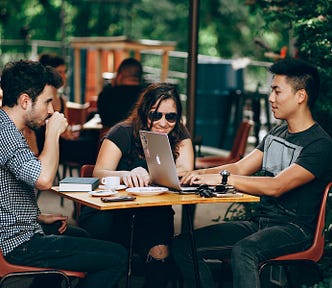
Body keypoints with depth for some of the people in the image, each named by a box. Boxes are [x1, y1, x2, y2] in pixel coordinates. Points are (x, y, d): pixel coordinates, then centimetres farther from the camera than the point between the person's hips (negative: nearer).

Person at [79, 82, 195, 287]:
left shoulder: (179, 136, 3)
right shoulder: (123, 133, -6)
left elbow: (185, 172, -13)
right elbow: (99, 174, -19)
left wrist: (146, 176, -31)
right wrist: (126, 175, -42)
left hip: (153, 215, 2)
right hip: (111, 212, -2)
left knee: (160, 253, -28)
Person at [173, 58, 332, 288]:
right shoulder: (276, 134, 16)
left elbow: (276, 187, -24)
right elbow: (240, 168, 13)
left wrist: (223, 178, -25)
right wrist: (200, 174, -5)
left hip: (294, 228, -8)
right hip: (260, 223, 8)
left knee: (243, 251, -39)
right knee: (183, 245, -7)